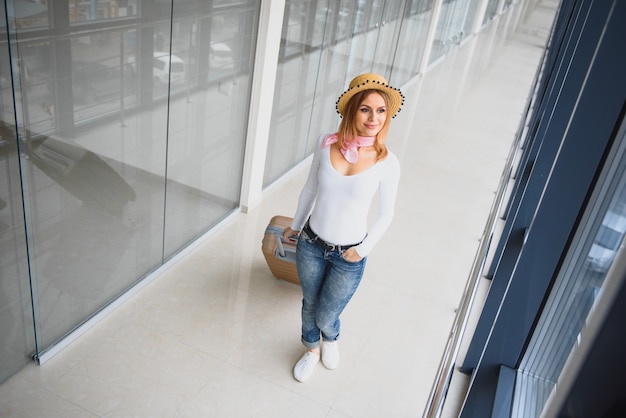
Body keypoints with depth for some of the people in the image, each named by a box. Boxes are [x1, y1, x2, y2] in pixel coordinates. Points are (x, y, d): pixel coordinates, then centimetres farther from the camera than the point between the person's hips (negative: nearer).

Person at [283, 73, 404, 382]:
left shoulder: (387, 162, -18)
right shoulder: (327, 144, -12)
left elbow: (386, 213, -4)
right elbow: (310, 189, 3)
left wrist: (365, 249, -8)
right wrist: (295, 227, 12)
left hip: (348, 256, -2)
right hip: (311, 244, 2)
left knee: (325, 318, 15)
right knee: (309, 305, 23)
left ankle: (330, 339, 54)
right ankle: (312, 349, 55)